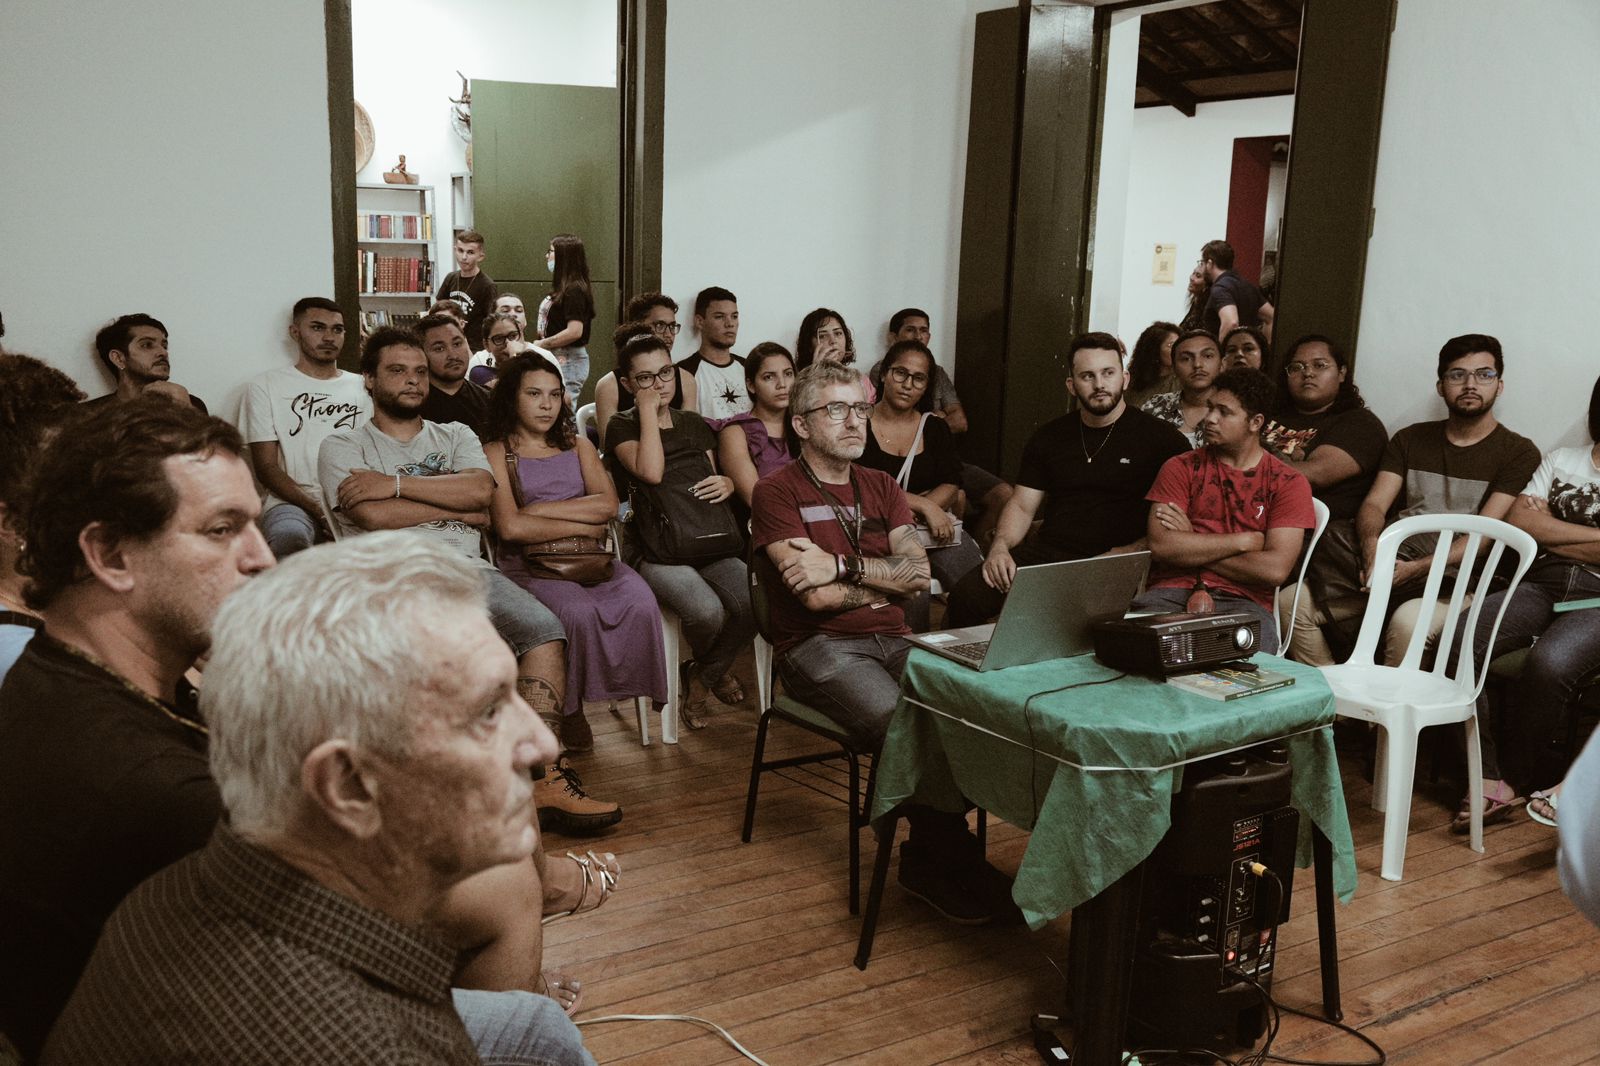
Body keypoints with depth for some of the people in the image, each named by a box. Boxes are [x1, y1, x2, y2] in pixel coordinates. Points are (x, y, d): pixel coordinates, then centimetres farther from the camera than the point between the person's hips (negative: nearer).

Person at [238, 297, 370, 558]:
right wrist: (317, 511, -13)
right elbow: (266, 468, 4)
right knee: (289, 539, -41)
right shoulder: (265, 386, 11)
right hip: (293, 503, -2)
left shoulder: (364, 388, 19)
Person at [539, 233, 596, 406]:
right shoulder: (564, 288, 15)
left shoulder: (573, 290, -14)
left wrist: (543, 344, -12)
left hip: (568, 362, -9)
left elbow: (575, 331, -22)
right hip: (559, 359, 9)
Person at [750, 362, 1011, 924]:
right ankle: (952, 859, -12)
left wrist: (843, 566, -10)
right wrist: (889, 579, 3)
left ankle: (928, 857, -11)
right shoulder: (777, 492, 1)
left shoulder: (881, 487, 19)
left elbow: (920, 572, 4)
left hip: (890, 640, 5)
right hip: (819, 647, -5)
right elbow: (816, 596, -12)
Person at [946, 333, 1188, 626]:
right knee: (966, 595, -22)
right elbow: (1022, 506, 17)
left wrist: (1130, 552, -14)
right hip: (1044, 554, 4)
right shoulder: (1049, 437, 18)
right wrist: (1000, 547, -4)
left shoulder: (1162, 439, 4)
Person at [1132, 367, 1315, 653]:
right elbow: (1160, 546, -5)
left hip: (1244, 602, 0)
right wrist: (1244, 541, -3)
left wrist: (1192, 545, -2)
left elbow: (1275, 570, -6)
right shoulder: (1180, 468, 11)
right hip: (1172, 593, 1)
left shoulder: (1289, 483, 8)